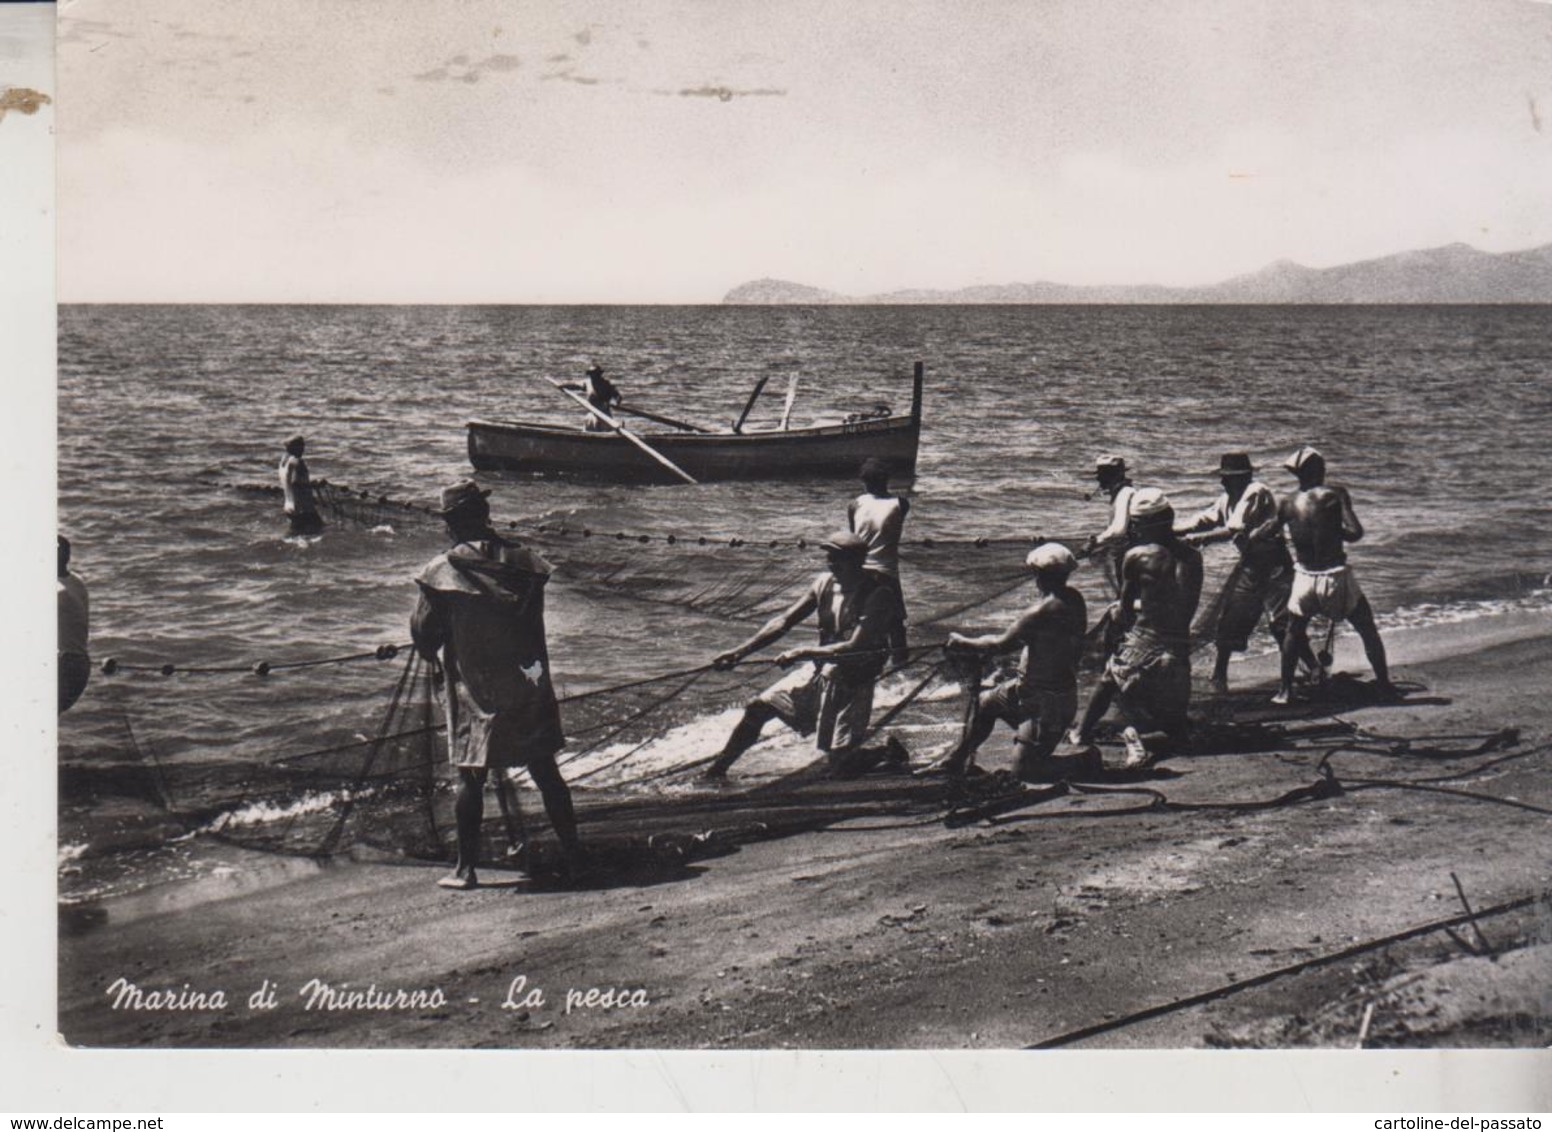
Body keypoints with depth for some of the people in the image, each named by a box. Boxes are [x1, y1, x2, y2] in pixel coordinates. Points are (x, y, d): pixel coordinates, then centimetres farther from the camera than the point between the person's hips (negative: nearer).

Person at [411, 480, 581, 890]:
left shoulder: (442, 573, -9)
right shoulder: (523, 564, -1)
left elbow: (422, 634, -1)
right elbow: (534, 624, 8)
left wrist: (437, 656, 19)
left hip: (473, 693, -3)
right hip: (528, 686, 3)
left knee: (471, 777, 4)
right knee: (544, 770, 11)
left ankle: (466, 868, 6)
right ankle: (572, 851, 17)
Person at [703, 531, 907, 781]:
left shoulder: (878, 597, -20)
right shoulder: (826, 583, -2)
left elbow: (854, 647, -28)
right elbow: (784, 621, -1)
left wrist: (802, 653, -28)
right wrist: (740, 652, -9)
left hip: (853, 684, -6)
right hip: (818, 672, 6)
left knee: (841, 766, -9)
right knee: (758, 707, -4)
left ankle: (889, 751, 19)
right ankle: (717, 769, 10)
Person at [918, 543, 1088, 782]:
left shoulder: (1044, 611, -27)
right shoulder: (1073, 600, 0)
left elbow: (1003, 643, -20)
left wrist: (962, 643, -6)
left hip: (1046, 701, -10)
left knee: (1026, 770, -1)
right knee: (986, 702, 24)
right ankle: (954, 761, 34)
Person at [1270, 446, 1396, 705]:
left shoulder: (1288, 504, 0)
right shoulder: (1335, 495, -8)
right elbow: (1355, 533, -13)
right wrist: (1334, 530, 4)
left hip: (1305, 579, 2)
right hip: (1336, 576, -2)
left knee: (1294, 632, 22)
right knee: (1368, 630, 15)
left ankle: (1285, 691, 19)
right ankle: (1384, 684, 19)